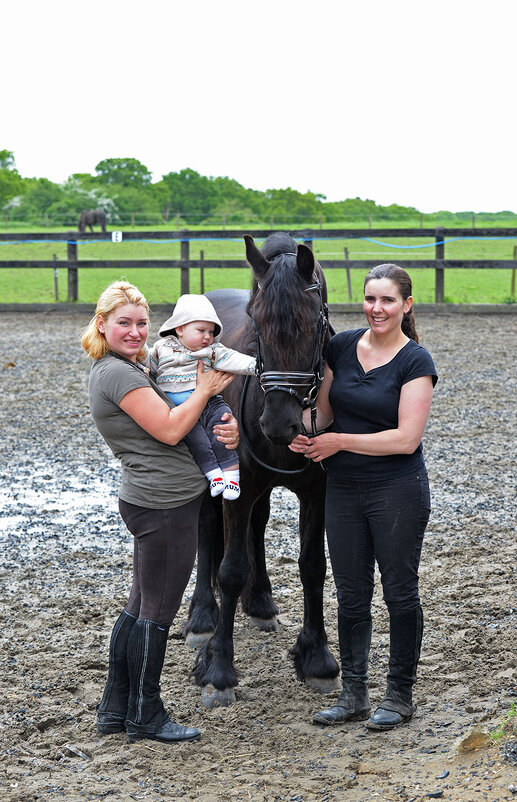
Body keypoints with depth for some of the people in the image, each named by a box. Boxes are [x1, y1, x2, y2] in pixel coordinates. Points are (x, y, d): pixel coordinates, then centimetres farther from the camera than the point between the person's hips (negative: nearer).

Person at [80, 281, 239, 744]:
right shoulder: (118, 373, -17)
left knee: (141, 608, 17)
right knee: (157, 613, 1)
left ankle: (115, 709, 25)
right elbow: (169, 430, -22)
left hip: (153, 502, 10)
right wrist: (205, 389, -10)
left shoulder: (130, 369, 14)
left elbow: (171, 420, 18)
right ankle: (145, 717, 12)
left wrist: (227, 428, -1)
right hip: (165, 504, -10)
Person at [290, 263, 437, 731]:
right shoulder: (341, 347, 3)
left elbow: (406, 439, -18)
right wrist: (306, 433, -11)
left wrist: (339, 441, -16)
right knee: (351, 595, 11)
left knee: (400, 592, 6)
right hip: (343, 492, 5)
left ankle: (401, 694, 18)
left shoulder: (415, 362, -11)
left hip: (397, 493, -5)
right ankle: (354, 695, 21)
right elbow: (324, 409, 11)